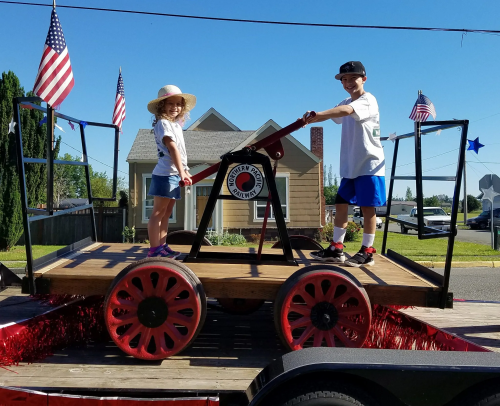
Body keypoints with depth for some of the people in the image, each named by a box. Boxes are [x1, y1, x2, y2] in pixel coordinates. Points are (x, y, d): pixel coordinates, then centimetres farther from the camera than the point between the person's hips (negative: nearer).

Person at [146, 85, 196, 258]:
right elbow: (172, 148, -21)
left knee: (166, 213, 11)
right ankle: (154, 249, -5)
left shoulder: (176, 124, 18)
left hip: (174, 174, 9)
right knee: (158, 212, -7)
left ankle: (162, 247, 18)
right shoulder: (163, 123, -9)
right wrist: (182, 172, -29)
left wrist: (184, 172, 20)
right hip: (165, 174, -9)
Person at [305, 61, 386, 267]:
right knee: (341, 203, 7)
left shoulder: (368, 100, -11)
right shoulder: (346, 103, 17)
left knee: (367, 207, -3)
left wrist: (316, 115, -40)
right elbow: (332, 115, 11)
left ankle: (367, 252, 7)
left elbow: (345, 111, -30)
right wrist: (310, 119, -9)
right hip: (349, 165, 8)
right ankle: (336, 248, 14)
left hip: (369, 164, -8)